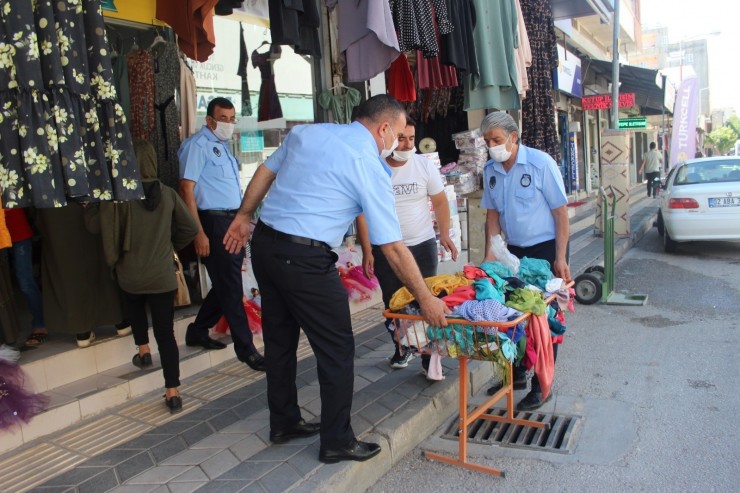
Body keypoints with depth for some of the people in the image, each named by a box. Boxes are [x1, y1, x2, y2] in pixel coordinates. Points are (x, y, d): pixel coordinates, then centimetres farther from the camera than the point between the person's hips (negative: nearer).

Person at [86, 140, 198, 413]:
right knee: (165, 333, 2)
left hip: (130, 275, -1)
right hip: (162, 275, 1)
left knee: (134, 305, 34)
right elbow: (190, 228, 2)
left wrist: (91, 203, 13)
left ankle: (143, 350, 37)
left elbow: (95, 224, -4)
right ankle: (173, 392, 2)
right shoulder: (168, 194, -3)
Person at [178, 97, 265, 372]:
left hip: (233, 221, 9)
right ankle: (245, 348, 6)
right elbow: (187, 188, -15)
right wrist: (199, 232, -19)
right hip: (214, 223, -9)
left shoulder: (223, 145, 17)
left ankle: (198, 332, 31)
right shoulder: (198, 145, -9)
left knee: (226, 284, 15)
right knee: (231, 288, -3)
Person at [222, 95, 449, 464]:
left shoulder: (305, 132, 9)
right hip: (304, 258, -8)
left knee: (279, 339, 19)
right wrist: (426, 300, -2)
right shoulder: (371, 167, -9)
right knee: (337, 349, 7)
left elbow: (266, 171, 13)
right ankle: (337, 441, 19)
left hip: (263, 242, 8)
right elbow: (393, 247, -9)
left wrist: (244, 216, 25)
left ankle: (284, 423, 37)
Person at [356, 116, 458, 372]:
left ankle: (429, 356, 14)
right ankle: (401, 348, 33)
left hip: (422, 245, 0)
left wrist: (444, 234, -11)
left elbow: (440, 202, 2)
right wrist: (367, 252, -6)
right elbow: (362, 213, -4)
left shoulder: (425, 165, -5)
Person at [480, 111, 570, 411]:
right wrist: (490, 254, -3)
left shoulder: (541, 163, -14)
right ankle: (516, 374, 28)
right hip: (513, 250, 5)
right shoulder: (490, 170, 2)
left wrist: (560, 258, -16)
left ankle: (541, 386, 13)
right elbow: (493, 214, 7)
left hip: (545, 249, -5)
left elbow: (560, 212, -13)